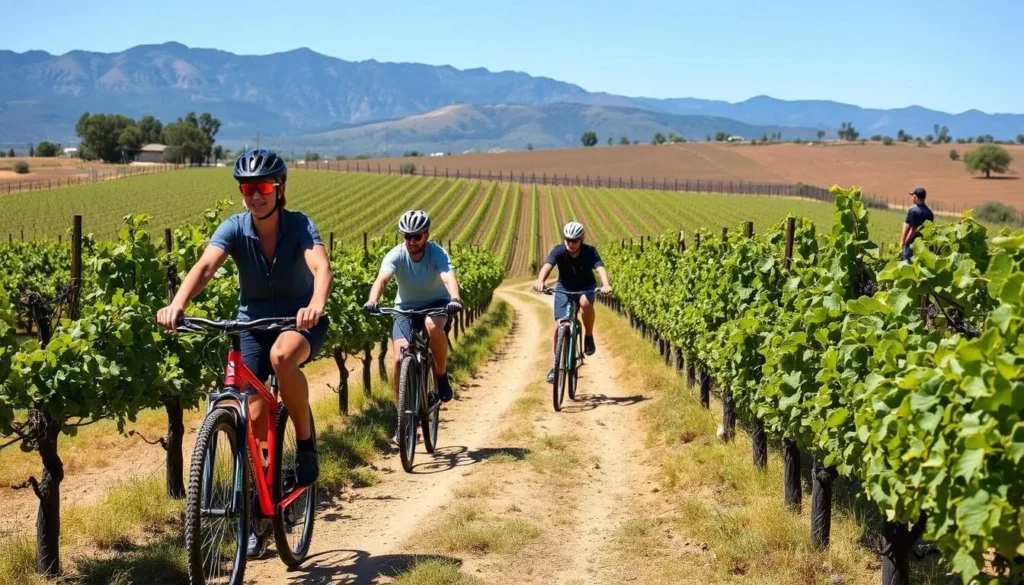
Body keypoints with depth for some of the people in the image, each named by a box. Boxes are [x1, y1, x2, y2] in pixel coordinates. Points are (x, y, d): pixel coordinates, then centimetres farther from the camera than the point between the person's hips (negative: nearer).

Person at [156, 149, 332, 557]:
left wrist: (316, 305, -58)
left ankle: (306, 442, -15)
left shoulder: (299, 226, -19)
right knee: (257, 416, -6)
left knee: (282, 355, -38)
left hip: (300, 321, -2)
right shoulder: (234, 228, -14)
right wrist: (177, 304, -50)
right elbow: (205, 266, -30)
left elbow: (320, 266, -36)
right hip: (254, 323, 3)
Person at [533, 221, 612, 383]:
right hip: (564, 287, 1)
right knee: (559, 326, -8)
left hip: (585, 287, -1)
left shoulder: (589, 252, -24)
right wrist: (540, 281, -62)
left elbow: (600, 268, -39)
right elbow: (547, 265, -40)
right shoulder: (559, 251, -23)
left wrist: (605, 285, -61)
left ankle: (589, 336, -12)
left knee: (586, 303, -37)